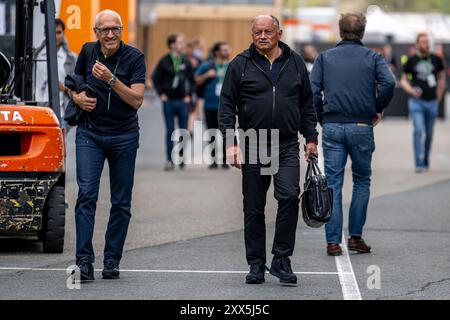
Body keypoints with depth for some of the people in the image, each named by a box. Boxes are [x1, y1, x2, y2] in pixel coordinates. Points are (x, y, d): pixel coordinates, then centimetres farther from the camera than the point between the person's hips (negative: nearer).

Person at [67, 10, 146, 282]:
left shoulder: (134, 57, -8)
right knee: (86, 194, -13)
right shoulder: (87, 52, 2)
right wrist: (77, 97, -4)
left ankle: (112, 260, 14)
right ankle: (84, 260, -16)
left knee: (121, 202, 4)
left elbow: (137, 100, -17)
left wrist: (111, 79, -27)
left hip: (124, 136, -1)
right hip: (90, 134, 1)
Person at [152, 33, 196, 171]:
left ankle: (182, 158, 17)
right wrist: (161, 94, -1)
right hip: (169, 101, -2)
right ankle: (170, 160, 6)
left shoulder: (186, 62, 3)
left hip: (183, 101, 2)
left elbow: (192, 80, 12)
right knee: (170, 132, 2)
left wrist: (189, 95, 3)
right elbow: (155, 78, 5)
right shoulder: (164, 61, -4)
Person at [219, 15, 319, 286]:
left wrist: (311, 138, 11)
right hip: (252, 148, 0)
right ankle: (256, 264, 14)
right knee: (254, 208, 4)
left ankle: (281, 259, -8)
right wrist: (230, 142, -8)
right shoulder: (240, 65, 2)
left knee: (289, 196, -17)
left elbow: (307, 104, 16)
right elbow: (227, 106, 1)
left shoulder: (295, 63, 10)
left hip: (287, 146, 0)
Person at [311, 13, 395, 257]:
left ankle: (333, 241, -2)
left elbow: (313, 90, -3)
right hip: (361, 127, -1)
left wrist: (320, 118, 7)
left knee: (333, 184, 3)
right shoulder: (372, 58, 4)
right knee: (362, 180, 14)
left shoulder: (325, 58, 8)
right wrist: (378, 109, 2)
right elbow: (388, 83, -13)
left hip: (332, 127, 1)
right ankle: (356, 236, 10)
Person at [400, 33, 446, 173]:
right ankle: (419, 164, -15)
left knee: (429, 133, 9)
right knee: (418, 130, -15)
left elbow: (442, 78, 16)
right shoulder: (411, 60, 0)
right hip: (416, 102, -2)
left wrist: (439, 96, 11)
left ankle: (426, 162, 25)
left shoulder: (436, 59, 4)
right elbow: (404, 80, 7)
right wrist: (411, 90, -13)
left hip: (432, 102, 2)